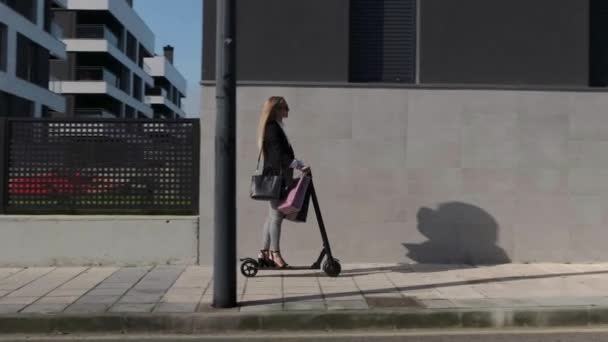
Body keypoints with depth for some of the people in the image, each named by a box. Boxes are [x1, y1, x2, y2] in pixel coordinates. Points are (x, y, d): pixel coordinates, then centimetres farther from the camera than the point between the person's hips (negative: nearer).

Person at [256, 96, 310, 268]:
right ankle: (274, 253, -1)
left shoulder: (275, 127, 18)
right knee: (276, 215, -6)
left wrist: (299, 165, 12)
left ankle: (264, 253, 15)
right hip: (277, 176, -10)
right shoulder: (273, 128, -12)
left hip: (277, 175, 10)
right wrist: (300, 165, -21)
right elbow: (279, 154, -20)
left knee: (273, 215, 11)